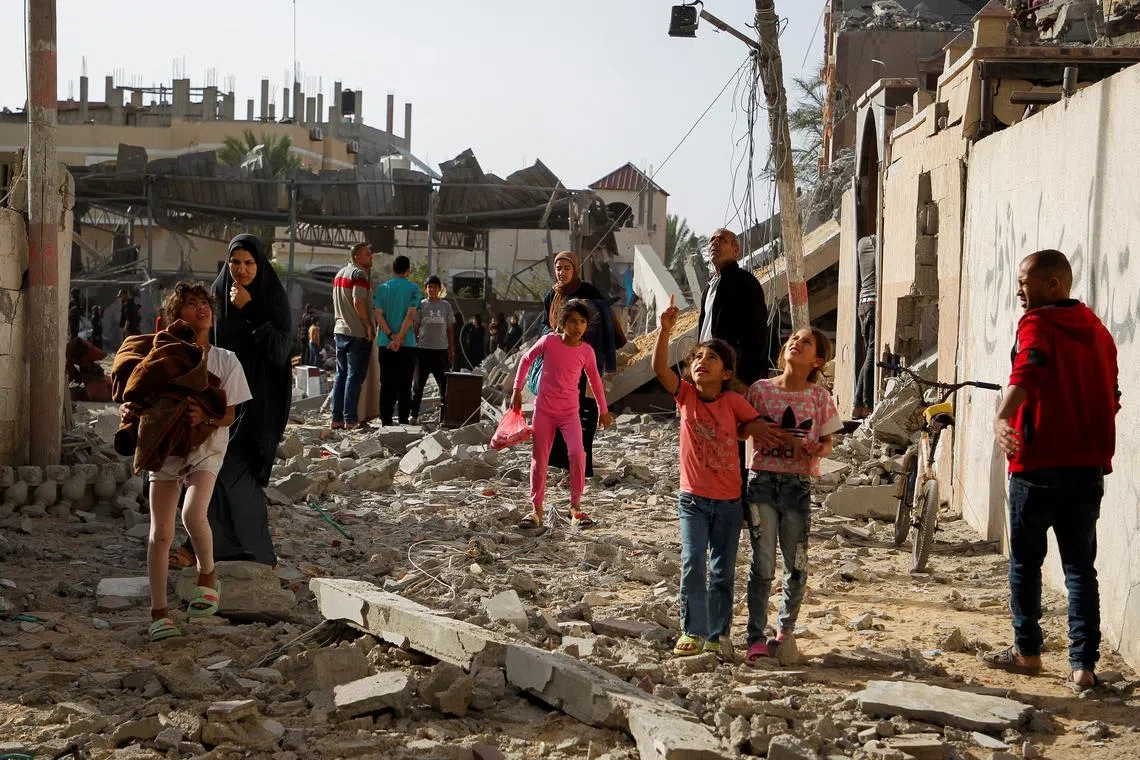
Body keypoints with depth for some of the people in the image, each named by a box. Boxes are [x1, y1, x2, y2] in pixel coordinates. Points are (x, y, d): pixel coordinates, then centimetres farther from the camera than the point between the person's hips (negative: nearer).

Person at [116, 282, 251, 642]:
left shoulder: (225, 361, -4)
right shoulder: (163, 356, -5)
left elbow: (230, 414, -4)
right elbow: (138, 398, -1)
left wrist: (206, 417, -26)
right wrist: (129, 410, -24)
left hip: (206, 446, -1)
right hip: (164, 446, 1)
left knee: (193, 514, -26)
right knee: (160, 533, -2)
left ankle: (207, 576, 3)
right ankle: (159, 613, 8)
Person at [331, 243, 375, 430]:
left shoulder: (340, 273, 17)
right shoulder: (359, 274, -12)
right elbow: (358, 303, -22)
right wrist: (369, 326, -15)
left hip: (340, 331, 9)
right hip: (357, 333, -9)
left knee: (341, 375, 12)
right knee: (355, 377, -5)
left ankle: (337, 418, 12)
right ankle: (350, 420, -5)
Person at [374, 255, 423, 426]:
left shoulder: (382, 288, 7)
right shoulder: (413, 288, -2)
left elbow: (378, 314, -2)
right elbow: (410, 316, -11)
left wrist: (391, 335, -9)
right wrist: (399, 339, -13)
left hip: (385, 343, 3)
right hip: (407, 343, -3)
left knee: (386, 384, 7)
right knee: (404, 385, 2)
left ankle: (386, 421, 6)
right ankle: (403, 421, 0)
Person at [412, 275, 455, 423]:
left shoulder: (446, 306, 9)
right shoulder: (421, 305, 5)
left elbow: (450, 329, 12)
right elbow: (415, 327, 5)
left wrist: (451, 349, 8)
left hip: (441, 350, 2)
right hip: (423, 349, -2)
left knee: (444, 384, 1)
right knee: (419, 384, 3)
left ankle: (444, 416, 5)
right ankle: (414, 415, 8)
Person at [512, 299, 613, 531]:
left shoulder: (586, 351, -5)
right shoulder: (549, 341, -9)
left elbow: (594, 380, 11)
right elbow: (526, 359, 7)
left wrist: (603, 410, 17)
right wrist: (517, 390, 6)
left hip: (570, 411, 0)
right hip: (544, 409, 0)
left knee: (577, 453, -19)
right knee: (539, 458, 5)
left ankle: (575, 508, -6)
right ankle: (537, 510, 17)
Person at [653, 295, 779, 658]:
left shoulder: (733, 401, -5)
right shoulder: (685, 395, -4)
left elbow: (758, 425, 7)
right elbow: (659, 368, -19)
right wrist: (665, 330, -31)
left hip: (729, 501, 1)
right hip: (693, 499, -1)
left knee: (722, 572, 7)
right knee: (692, 563, -12)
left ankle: (716, 636, 17)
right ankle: (692, 632, -3)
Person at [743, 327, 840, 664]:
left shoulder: (819, 397, 2)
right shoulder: (760, 389, 1)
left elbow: (826, 442, 9)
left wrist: (817, 451, -14)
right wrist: (788, 438, -9)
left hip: (798, 485, 1)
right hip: (763, 481, -1)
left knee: (797, 565, 5)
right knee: (762, 565, -3)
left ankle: (785, 630, 25)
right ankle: (756, 637, 6)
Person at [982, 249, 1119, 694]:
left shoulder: (1038, 324, -7)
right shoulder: (1098, 330, 13)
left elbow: (1027, 372, -27)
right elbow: (1112, 397, 19)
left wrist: (1001, 418, -41)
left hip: (1039, 462, -5)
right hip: (1090, 464, 5)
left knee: (1026, 560, 10)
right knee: (1081, 565, 7)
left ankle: (1027, 652, 18)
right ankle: (1083, 666, 1)